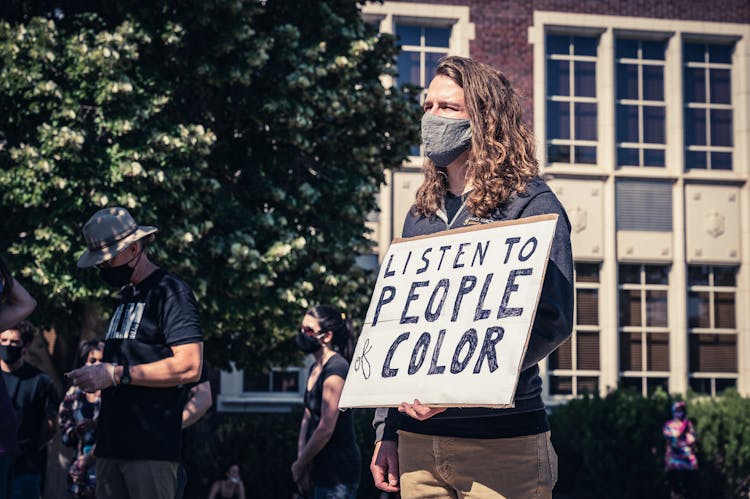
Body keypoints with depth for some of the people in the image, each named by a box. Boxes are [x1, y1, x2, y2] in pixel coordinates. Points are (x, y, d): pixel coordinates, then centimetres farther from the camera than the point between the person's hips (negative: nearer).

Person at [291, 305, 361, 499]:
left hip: (338, 470, -10)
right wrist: (301, 459, 2)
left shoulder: (336, 369, -16)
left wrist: (300, 464, -10)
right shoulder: (315, 369, 13)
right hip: (321, 467, 10)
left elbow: (326, 429, -19)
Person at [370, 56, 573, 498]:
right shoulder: (420, 215, 16)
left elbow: (552, 318, -14)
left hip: (502, 442, -6)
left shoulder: (531, 204, -4)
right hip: (417, 441, 6)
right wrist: (387, 430, 11)